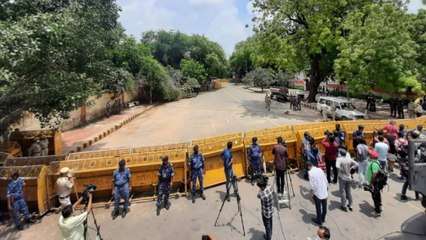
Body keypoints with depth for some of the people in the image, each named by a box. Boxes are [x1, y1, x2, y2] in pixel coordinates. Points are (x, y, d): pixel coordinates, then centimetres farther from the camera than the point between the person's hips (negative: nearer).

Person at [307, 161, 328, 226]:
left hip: (318, 193, -6)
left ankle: (319, 221, 24)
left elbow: (312, 184, -18)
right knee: (324, 206, 21)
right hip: (324, 192, 6)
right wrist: (327, 188, 20)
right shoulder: (320, 169, 2)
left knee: (318, 208, 10)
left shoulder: (311, 172, -16)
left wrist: (312, 192, -5)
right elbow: (326, 180, 8)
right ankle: (323, 218, 39)